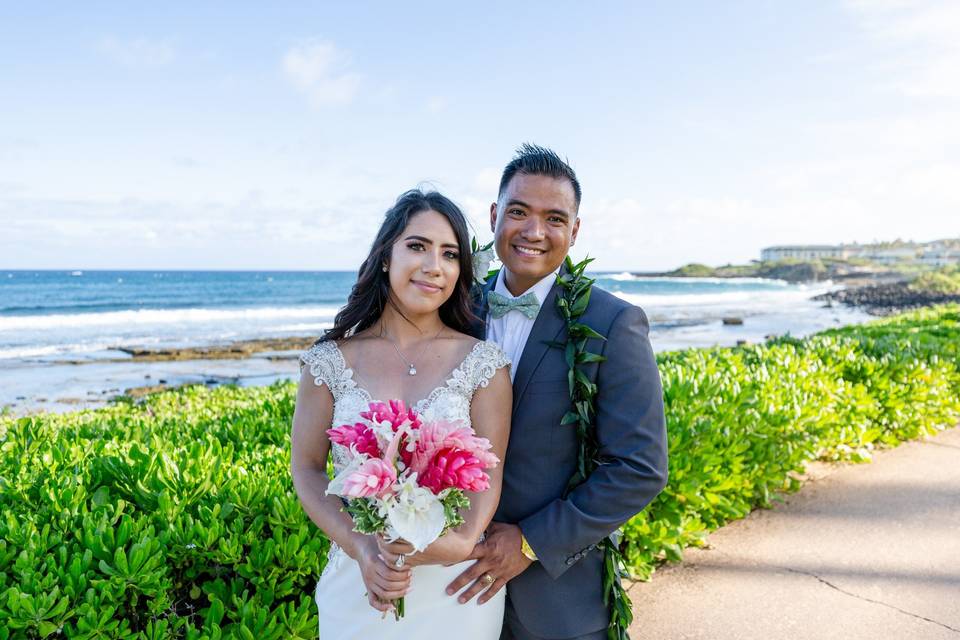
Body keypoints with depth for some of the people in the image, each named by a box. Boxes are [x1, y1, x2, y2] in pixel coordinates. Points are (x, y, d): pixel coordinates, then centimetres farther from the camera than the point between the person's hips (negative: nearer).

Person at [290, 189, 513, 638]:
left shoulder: (484, 363, -8)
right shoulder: (329, 361, -6)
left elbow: (489, 473, -7)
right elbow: (307, 468, -2)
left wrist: (462, 542, -26)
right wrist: (360, 548, -16)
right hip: (357, 583, 1)